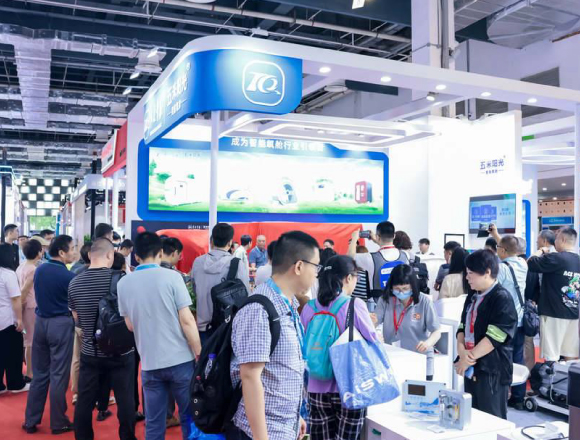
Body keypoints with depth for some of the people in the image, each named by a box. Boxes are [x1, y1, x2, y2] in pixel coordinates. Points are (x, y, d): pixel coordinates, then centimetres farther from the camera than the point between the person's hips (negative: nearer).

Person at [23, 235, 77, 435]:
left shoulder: (40, 270, 4)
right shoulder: (68, 276, -16)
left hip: (40, 321, 6)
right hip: (61, 324, -6)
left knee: (40, 373, 15)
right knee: (59, 375, 3)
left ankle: (31, 421, 21)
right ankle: (58, 423, 12)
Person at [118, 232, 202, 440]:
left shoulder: (123, 283, 2)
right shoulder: (171, 276, -9)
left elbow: (130, 325, 10)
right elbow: (187, 320, -12)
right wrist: (199, 355, -4)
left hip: (149, 363, 3)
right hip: (180, 360, -3)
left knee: (153, 423, 12)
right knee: (189, 417, 12)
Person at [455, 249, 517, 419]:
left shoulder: (502, 298, -14)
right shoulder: (472, 298, 14)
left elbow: (494, 337, -20)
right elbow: (462, 327, 10)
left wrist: (469, 357, -15)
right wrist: (462, 351, -9)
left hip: (492, 371, -8)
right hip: (472, 368, 8)